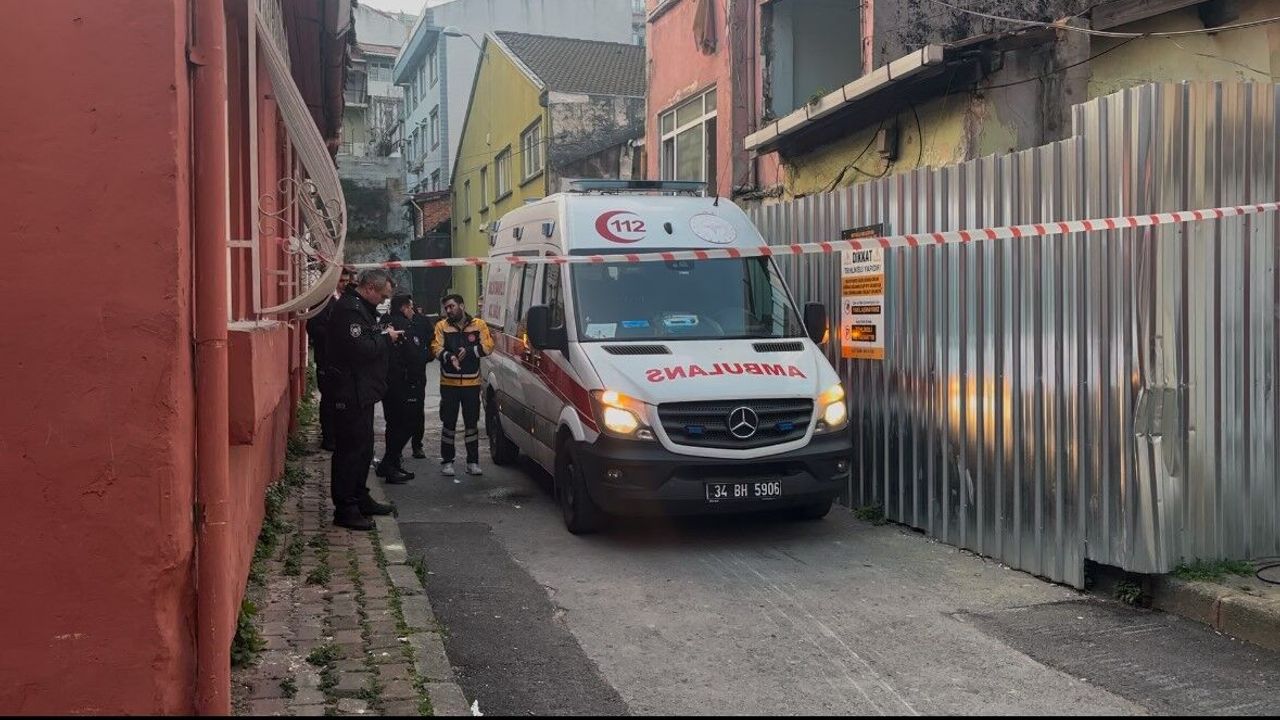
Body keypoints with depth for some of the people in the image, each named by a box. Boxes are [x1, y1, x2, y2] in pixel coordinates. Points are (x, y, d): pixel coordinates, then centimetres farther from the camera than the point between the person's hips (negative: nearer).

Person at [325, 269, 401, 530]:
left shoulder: (361, 307, 16)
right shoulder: (349, 309, -18)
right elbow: (360, 349, -27)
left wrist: (386, 337, 7)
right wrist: (386, 338, -13)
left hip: (362, 393, 11)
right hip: (351, 393, -11)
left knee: (363, 448, 18)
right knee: (350, 450, -6)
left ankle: (360, 499, 28)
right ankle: (345, 509, -2)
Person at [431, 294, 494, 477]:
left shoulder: (478, 325, 4)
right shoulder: (441, 326, 5)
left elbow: (488, 346, -3)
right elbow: (436, 348, -5)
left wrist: (469, 350, -16)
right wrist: (449, 357, -23)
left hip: (472, 382, 0)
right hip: (449, 383, 0)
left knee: (472, 423, 6)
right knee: (448, 423, 4)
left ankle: (472, 462, 14)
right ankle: (447, 461, 13)